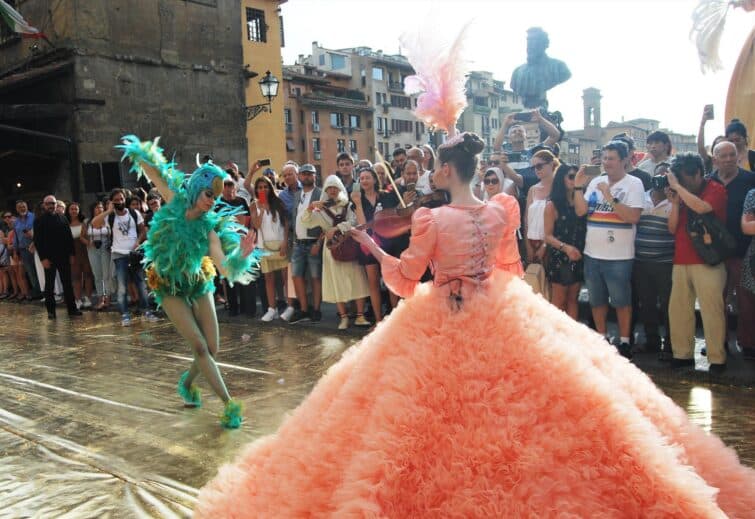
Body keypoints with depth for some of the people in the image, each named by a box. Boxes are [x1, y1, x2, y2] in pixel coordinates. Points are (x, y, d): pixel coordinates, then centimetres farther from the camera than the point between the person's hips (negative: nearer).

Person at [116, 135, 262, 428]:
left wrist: (241, 254, -42)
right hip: (170, 289, -1)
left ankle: (187, 382, 33)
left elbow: (225, 268, -26)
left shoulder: (210, 227, -15)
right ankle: (229, 404, -7)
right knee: (199, 346, -12)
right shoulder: (175, 202, -13)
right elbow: (154, 172, 1)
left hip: (198, 286, 1)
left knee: (212, 349, 1)